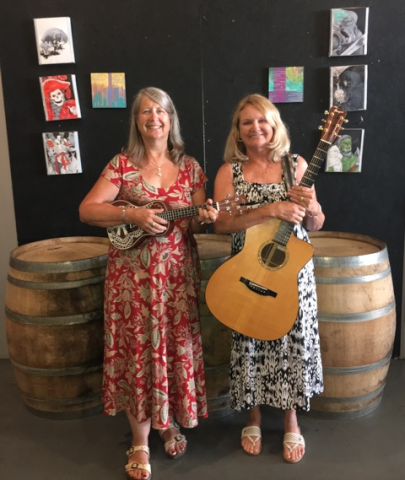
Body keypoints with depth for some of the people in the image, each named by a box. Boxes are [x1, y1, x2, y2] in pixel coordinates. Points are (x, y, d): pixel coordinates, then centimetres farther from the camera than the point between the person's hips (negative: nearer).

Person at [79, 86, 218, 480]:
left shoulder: (189, 167, 5)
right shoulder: (122, 164, -1)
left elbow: (196, 223, 8)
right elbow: (86, 210, -7)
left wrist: (204, 218, -15)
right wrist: (132, 215, -20)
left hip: (177, 272, 2)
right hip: (133, 275, -2)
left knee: (176, 346, 9)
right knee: (139, 349, 3)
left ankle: (170, 421, 35)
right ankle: (140, 441, 20)